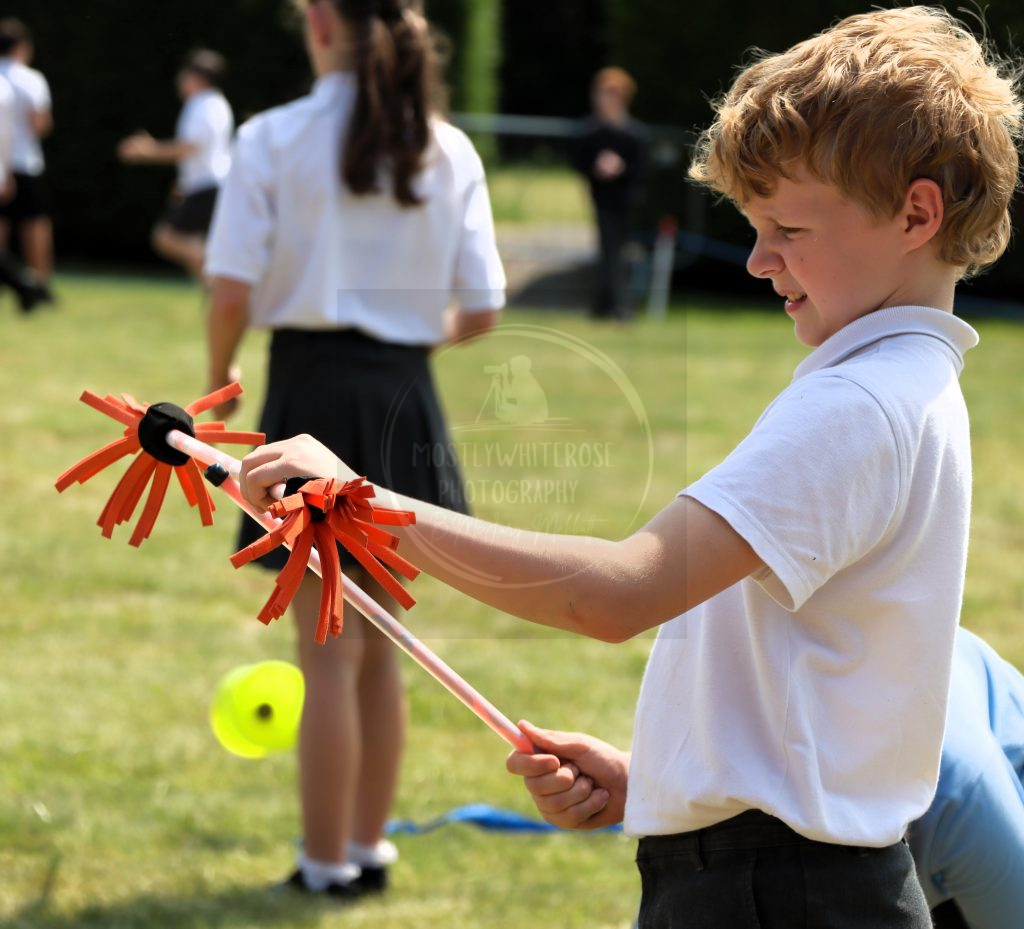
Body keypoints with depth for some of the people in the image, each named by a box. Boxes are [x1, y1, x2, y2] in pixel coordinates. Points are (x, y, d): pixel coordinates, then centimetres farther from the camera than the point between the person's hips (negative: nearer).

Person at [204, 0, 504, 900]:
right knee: (380, 642, 16)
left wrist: (219, 379, 5)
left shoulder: (274, 139, -9)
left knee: (330, 648, 3)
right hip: (406, 396, 4)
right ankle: (369, 845, 26)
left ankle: (327, 861, 9)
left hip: (314, 387, -4)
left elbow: (233, 293, -13)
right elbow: (480, 310, 1)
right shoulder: (450, 152, 1)